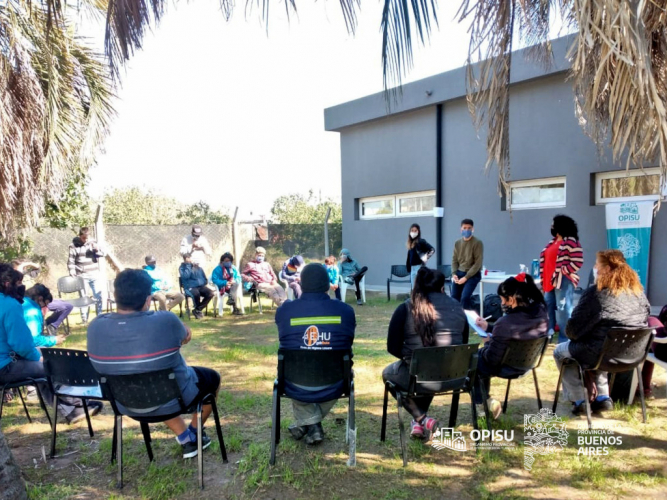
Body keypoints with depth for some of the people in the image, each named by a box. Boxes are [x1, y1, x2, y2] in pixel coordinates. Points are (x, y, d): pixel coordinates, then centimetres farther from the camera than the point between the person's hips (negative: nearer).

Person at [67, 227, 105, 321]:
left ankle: (100, 316, 22)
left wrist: (97, 249, -13)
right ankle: (84, 319, 10)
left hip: (95, 275, 3)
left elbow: (103, 254, 6)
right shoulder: (74, 246, -5)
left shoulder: (93, 243, 5)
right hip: (82, 276, -3)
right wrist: (72, 273, -12)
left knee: (98, 297, 9)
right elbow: (71, 261, -3)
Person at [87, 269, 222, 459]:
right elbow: (185, 336, -6)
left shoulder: (96, 326, -16)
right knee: (212, 377, 25)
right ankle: (195, 433, 42)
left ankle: (185, 439, 34)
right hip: (173, 399, -4)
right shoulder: (165, 321, -29)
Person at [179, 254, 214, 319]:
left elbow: (204, 276, 24)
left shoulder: (198, 266, 17)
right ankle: (199, 310, -9)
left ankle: (197, 310, -10)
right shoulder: (182, 267, 3)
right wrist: (188, 266, -11)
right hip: (190, 287, -5)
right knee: (196, 293, -39)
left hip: (201, 286, 5)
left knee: (210, 293, -25)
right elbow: (185, 276, -17)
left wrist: (206, 283, 9)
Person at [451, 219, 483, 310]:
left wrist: (466, 277, -16)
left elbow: (478, 263, -11)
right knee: (454, 297, -2)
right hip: (459, 273, 5)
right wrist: (454, 274, -5)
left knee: (465, 297, -21)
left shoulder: (477, 243, -7)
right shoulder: (457, 243, 9)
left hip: (472, 274, -5)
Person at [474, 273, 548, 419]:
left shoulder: (505, 323, -33)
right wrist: (489, 328, 10)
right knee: (481, 355, 30)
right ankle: (486, 400, 38)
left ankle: (486, 401, 20)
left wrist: (487, 342, -2)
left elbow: (491, 359, -22)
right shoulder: (540, 313, -12)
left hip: (505, 367, -7)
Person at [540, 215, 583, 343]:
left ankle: (564, 341, -1)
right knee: (547, 309, 13)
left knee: (562, 311, -7)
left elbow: (578, 261, -16)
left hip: (563, 281, -9)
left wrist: (563, 272, -13)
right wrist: (544, 279, 14)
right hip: (550, 281, 9)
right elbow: (545, 258, 23)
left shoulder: (570, 241, -9)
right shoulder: (553, 241, 18)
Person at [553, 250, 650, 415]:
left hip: (601, 353, -7)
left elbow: (574, 328, -12)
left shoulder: (595, 293, -15)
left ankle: (579, 400, 17)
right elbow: (645, 321, 16)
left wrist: (569, 333, 10)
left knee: (560, 352, 19)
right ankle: (603, 398, 30)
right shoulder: (638, 291, 4)